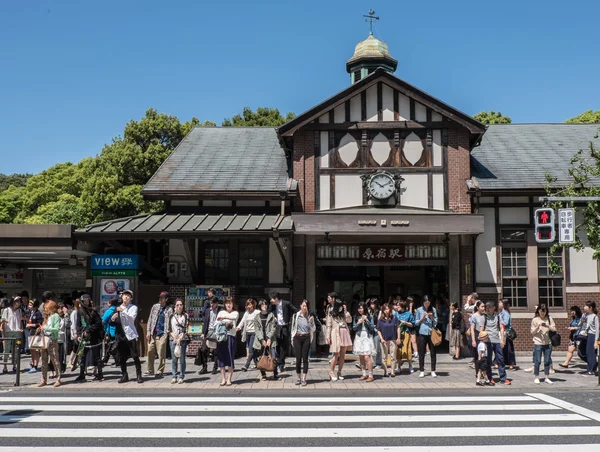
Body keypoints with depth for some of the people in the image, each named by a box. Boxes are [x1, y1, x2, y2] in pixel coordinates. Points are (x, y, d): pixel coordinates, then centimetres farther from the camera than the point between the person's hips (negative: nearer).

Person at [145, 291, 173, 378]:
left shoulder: (169, 309, 1)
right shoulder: (155, 306, 12)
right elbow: (150, 319, 14)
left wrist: (167, 333, -13)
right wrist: (148, 331, 7)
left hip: (162, 334, -4)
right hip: (152, 334, 4)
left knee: (161, 354, -5)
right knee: (150, 352, 4)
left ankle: (159, 372, 3)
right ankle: (150, 371, 14)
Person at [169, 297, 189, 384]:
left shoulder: (185, 316, 4)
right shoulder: (171, 316, 10)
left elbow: (185, 329, -4)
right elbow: (169, 329, 8)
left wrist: (179, 339, -12)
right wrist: (174, 338, -7)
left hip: (183, 340, -2)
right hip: (173, 340, 2)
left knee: (182, 359, 0)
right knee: (174, 359, 2)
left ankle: (181, 377, 7)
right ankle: (174, 376, 9)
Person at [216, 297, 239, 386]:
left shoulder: (235, 313, 10)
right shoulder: (221, 312, 17)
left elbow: (234, 317, -15)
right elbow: (216, 323, 6)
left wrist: (224, 317, -15)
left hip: (230, 336, -2)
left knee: (230, 357, -4)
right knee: (221, 357, 1)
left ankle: (229, 379, 1)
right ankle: (223, 379, 8)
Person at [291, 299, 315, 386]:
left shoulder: (310, 316, 4)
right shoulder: (295, 316, 2)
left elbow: (313, 329, 7)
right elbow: (293, 327, 10)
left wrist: (310, 322, -10)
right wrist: (293, 338, 7)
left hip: (306, 338, 0)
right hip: (297, 338, 0)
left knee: (305, 358, -1)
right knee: (298, 358, 0)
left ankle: (304, 379, 4)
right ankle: (298, 378, 11)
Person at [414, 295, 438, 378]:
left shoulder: (433, 309, 6)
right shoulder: (419, 310, 4)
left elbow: (436, 323, 7)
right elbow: (416, 323, 5)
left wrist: (432, 317, -10)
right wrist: (422, 318, -9)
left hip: (431, 333, 1)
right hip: (422, 334, -1)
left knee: (433, 352, 2)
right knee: (421, 353, 2)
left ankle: (433, 371, 10)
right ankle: (422, 371, 10)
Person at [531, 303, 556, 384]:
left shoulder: (549, 318, 5)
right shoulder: (535, 320, 0)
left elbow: (554, 329, 1)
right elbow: (532, 332, -1)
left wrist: (548, 326, -16)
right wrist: (538, 327, -17)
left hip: (547, 343, 2)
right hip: (538, 343, -2)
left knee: (547, 361, 7)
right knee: (537, 361, -1)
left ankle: (547, 377, 17)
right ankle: (536, 377, 10)